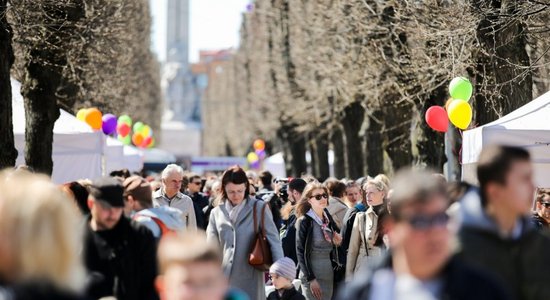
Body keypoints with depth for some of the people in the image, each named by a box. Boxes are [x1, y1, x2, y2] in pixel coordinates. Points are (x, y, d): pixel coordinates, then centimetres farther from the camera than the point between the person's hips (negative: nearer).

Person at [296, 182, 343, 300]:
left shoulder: (328, 219, 11)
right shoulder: (304, 221, -7)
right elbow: (300, 251, -10)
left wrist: (338, 242, -1)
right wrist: (311, 279, -15)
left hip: (329, 274, 6)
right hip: (312, 273, -6)